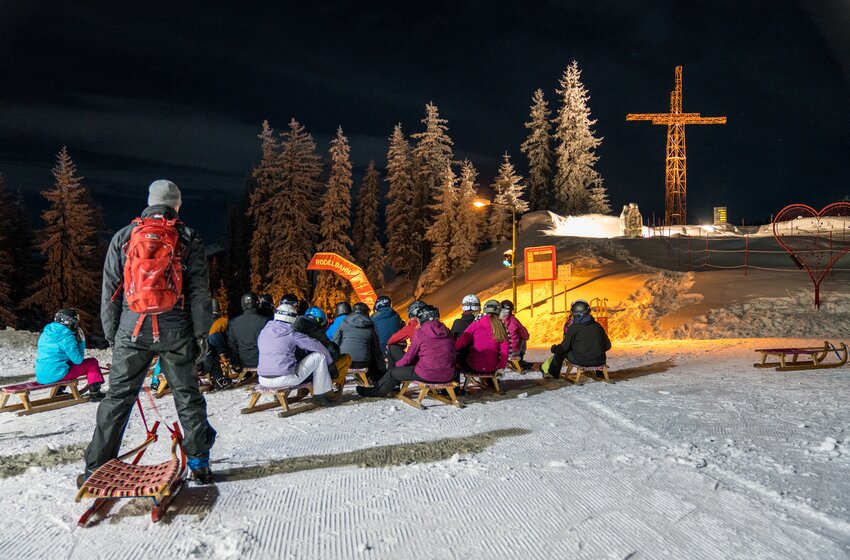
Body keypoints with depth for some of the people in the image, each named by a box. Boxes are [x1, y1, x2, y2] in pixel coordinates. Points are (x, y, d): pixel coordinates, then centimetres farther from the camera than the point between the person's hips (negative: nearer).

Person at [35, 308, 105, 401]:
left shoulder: (46, 332, 8)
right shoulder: (67, 337, -14)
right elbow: (78, 360, -10)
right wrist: (81, 342, 1)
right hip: (56, 375, -8)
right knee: (92, 362, 5)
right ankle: (94, 392, 5)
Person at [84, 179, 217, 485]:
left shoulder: (123, 237, 9)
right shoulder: (188, 238, 3)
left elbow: (109, 290, 9)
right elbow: (199, 290, -1)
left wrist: (111, 333, 14)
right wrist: (202, 332, 3)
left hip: (132, 329, 1)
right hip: (175, 331, -1)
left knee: (118, 397, 9)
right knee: (187, 395, 9)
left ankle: (96, 469, 14)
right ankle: (199, 461, 13)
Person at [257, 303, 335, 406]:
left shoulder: (264, 332, 10)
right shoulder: (292, 333, -6)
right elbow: (316, 345, -2)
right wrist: (329, 360, 16)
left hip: (263, 381, 7)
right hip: (285, 379, -7)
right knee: (319, 356, 5)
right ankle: (320, 394, 11)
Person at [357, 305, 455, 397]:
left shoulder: (420, 332, -7)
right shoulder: (447, 331, 8)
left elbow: (409, 357, -1)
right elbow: (452, 354, 14)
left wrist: (398, 364, 19)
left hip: (427, 375, -6)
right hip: (448, 376, 7)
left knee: (393, 373, 16)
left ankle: (375, 392, 38)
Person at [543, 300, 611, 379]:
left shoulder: (573, 328, -9)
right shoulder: (597, 326, 4)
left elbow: (564, 347, -5)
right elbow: (607, 346, 10)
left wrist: (554, 348, 16)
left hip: (580, 361, -4)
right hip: (599, 361, 4)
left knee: (560, 351, 19)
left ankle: (552, 373, 35)